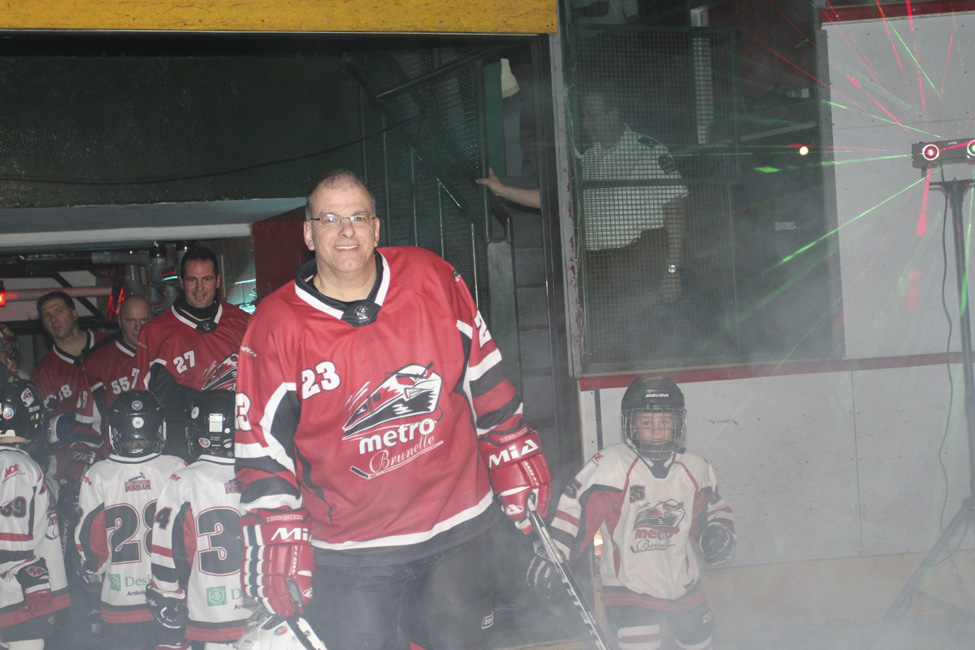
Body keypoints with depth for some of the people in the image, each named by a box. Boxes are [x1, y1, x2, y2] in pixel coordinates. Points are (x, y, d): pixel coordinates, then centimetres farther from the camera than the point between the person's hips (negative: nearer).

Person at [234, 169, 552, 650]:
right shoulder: (276, 325, -7)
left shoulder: (433, 280, -2)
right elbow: (262, 446, -4)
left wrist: (514, 459, 9)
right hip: (348, 553, -2)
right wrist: (278, 541, -10)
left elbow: (484, 376, 8)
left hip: (459, 528, 2)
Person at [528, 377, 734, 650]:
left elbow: (713, 509, 14)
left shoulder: (695, 469, -1)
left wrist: (719, 533, -6)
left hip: (683, 584, 5)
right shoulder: (610, 466, -18)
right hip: (628, 584, -5)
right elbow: (576, 508, -18)